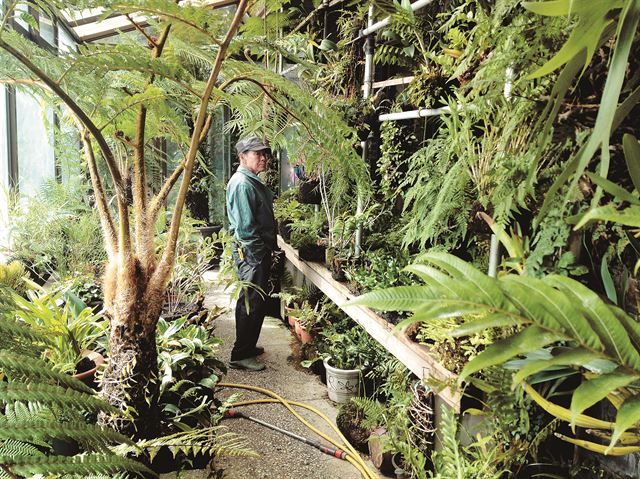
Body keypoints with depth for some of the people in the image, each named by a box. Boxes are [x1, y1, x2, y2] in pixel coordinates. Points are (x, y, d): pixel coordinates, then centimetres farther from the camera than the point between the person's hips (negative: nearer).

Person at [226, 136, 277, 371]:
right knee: (253, 304, -4)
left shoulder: (252, 181, 16)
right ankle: (241, 355, 7)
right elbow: (246, 226, -23)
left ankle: (247, 346, 32)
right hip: (251, 254, -11)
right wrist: (260, 255, -20)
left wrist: (269, 248, 20)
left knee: (249, 302, 18)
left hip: (258, 251, 11)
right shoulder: (242, 184, -17)